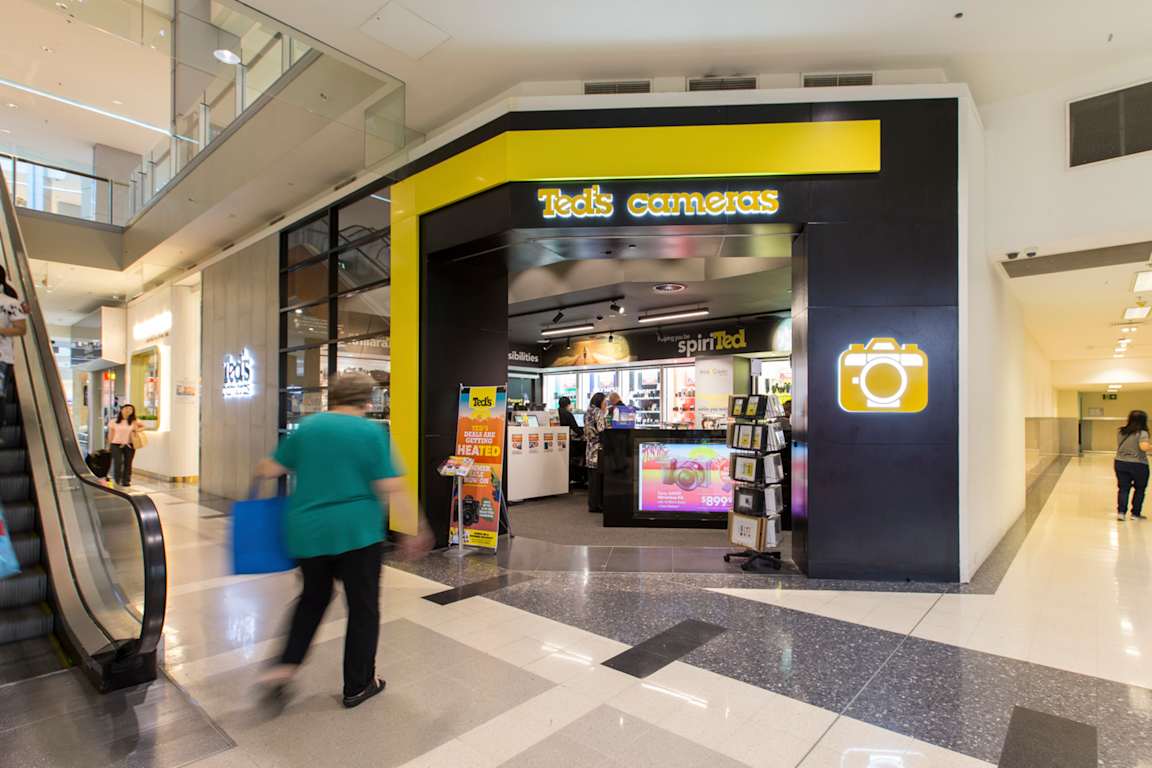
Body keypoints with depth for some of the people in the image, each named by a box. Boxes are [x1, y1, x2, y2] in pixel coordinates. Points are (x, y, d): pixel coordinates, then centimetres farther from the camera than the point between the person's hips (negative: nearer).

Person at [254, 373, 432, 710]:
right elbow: (392, 488, -12)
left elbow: (271, 469, 9)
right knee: (363, 606, 11)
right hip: (356, 530, -4)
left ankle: (282, 669, 17)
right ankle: (357, 686, 22)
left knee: (313, 598, 26)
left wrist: (260, 469, 32)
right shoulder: (372, 432, -7)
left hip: (307, 531, 4)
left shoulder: (307, 426, 3)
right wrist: (417, 530, -6)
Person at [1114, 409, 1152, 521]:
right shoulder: (1142, 433, -12)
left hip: (1120, 463, 4)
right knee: (1139, 489, 13)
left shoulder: (1121, 432, 5)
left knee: (1123, 488, 6)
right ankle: (1136, 514, 18)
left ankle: (1121, 512, -5)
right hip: (1138, 465, -4)